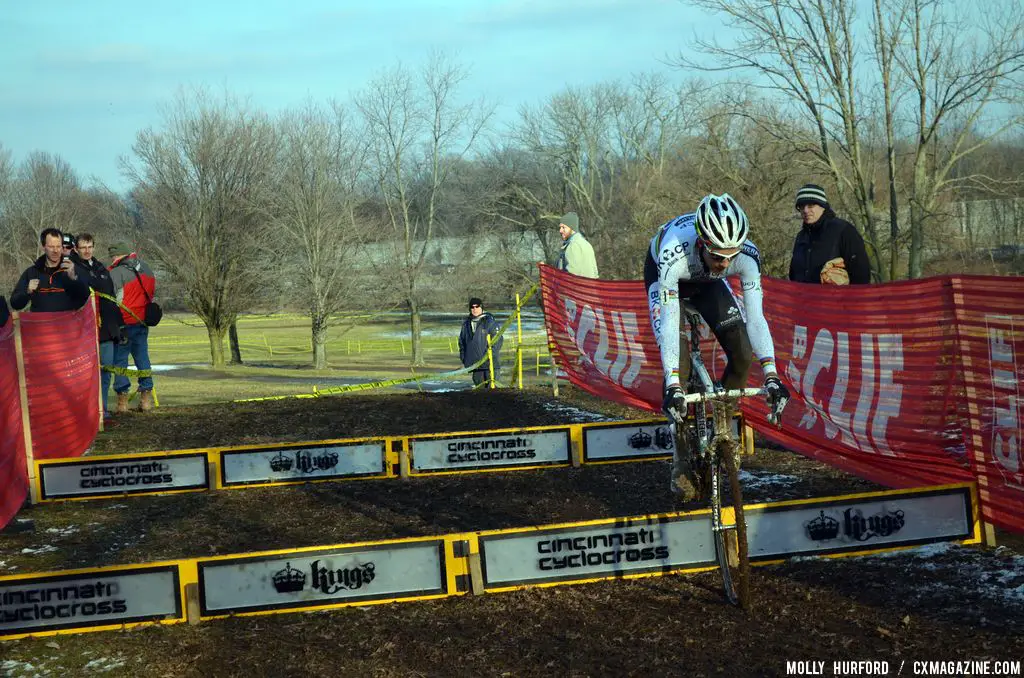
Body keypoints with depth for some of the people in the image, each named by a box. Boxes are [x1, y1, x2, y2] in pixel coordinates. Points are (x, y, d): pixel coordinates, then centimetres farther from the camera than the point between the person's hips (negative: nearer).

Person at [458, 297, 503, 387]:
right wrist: (463, 359, 14)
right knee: (478, 381, 7)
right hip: (474, 362, 5)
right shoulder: (466, 323, 13)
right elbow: (462, 341, 21)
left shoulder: (489, 321, -3)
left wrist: (490, 354, -15)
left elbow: (498, 340, -6)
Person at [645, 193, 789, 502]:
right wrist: (672, 387, -52)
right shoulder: (673, 256, -44)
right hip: (666, 278, -3)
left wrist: (771, 376, -46)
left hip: (706, 282, 3)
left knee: (743, 356, -12)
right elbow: (668, 323, -46)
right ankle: (681, 462, -6)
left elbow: (755, 317, -36)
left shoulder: (747, 255, -36)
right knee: (679, 366, -18)